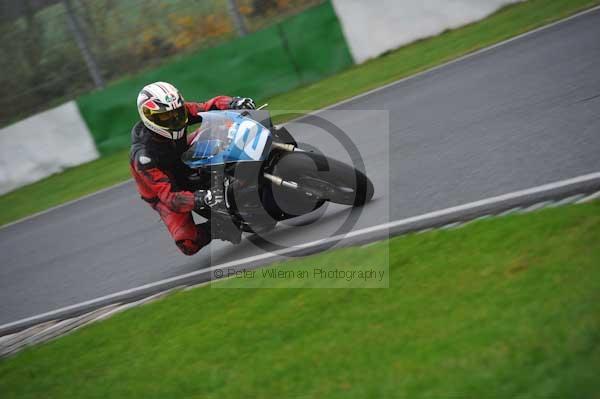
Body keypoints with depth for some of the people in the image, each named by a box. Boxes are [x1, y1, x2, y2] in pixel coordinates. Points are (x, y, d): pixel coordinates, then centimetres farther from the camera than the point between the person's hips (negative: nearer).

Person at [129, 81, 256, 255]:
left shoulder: (179, 111, -21)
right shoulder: (143, 156, -37)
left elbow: (211, 106, -18)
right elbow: (169, 196, -41)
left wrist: (234, 103, -41)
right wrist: (198, 199, -58)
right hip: (164, 195, -6)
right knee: (188, 245, -28)